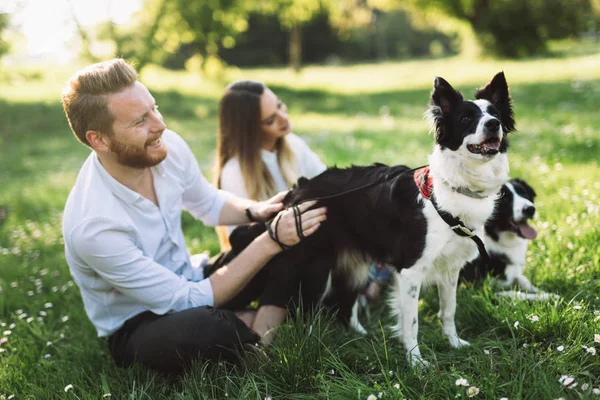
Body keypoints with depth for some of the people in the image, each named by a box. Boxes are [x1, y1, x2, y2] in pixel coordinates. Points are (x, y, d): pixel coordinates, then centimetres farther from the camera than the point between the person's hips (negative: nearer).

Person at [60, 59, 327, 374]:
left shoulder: (168, 146, -14)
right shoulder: (92, 225, -33)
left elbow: (210, 203, 9)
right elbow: (188, 301, -27)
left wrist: (256, 210, -13)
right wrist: (270, 241, -29)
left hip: (187, 281, 6)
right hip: (136, 325, -6)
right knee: (198, 328, -40)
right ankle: (263, 336, -9)